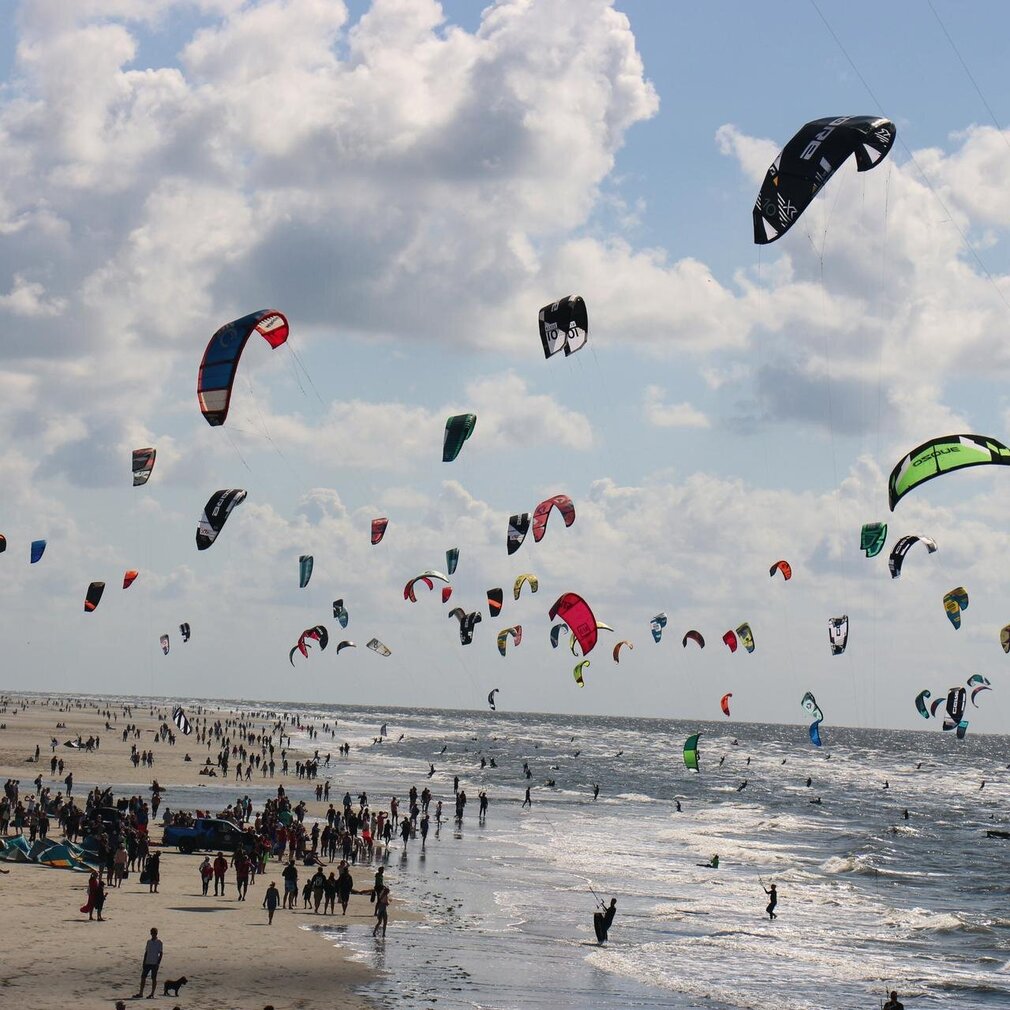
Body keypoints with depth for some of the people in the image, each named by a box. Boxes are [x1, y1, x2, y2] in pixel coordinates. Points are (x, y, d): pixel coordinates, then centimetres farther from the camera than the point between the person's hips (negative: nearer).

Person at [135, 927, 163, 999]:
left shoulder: (159, 943, -3)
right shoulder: (149, 942, 12)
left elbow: (161, 954, -6)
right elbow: (146, 952, 16)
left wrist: (158, 963, -13)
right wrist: (144, 962, 10)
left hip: (155, 963, -5)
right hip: (147, 963, 5)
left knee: (154, 978, -2)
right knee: (143, 977, 3)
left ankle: (152, 994, 3)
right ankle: (141, 993, 9)